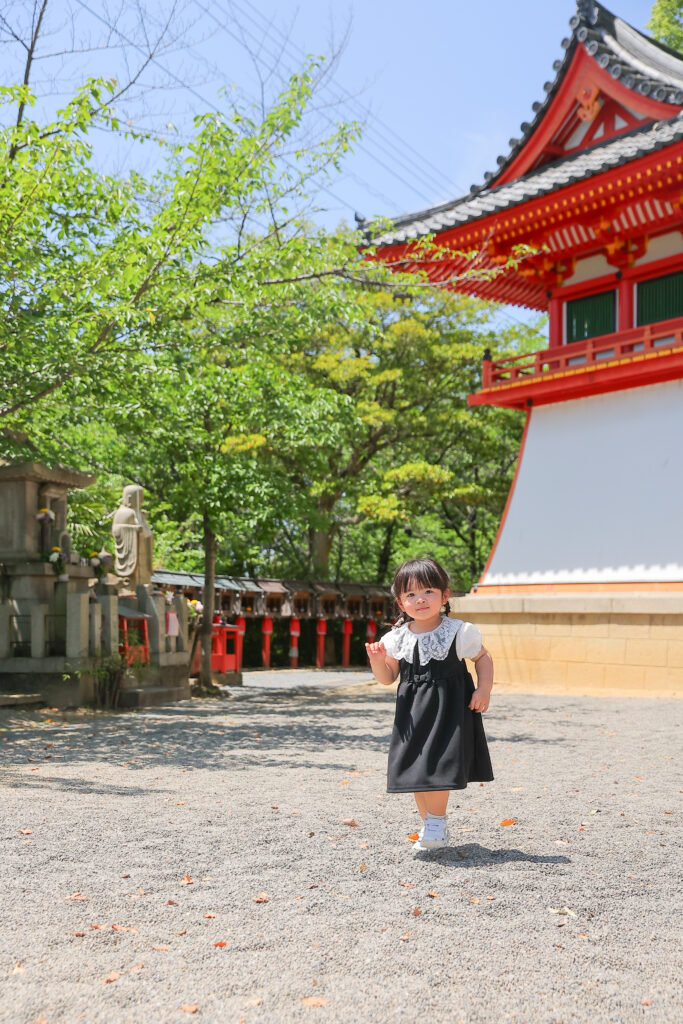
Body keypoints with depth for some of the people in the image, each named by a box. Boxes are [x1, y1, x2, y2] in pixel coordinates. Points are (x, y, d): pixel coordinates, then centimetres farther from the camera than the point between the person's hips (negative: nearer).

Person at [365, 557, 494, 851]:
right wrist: (377, 660, -11)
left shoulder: (459, 632, -5)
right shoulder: (396, 639, 2)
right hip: (413, 711, 4)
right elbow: (387, 677, 10)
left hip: (448, 710, -4)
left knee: (438, 764, -11)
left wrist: (484, 689, -7)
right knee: (415, 766, 7)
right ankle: (428, 822, 24)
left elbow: (483, 658, 7)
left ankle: (436, 823, 6)